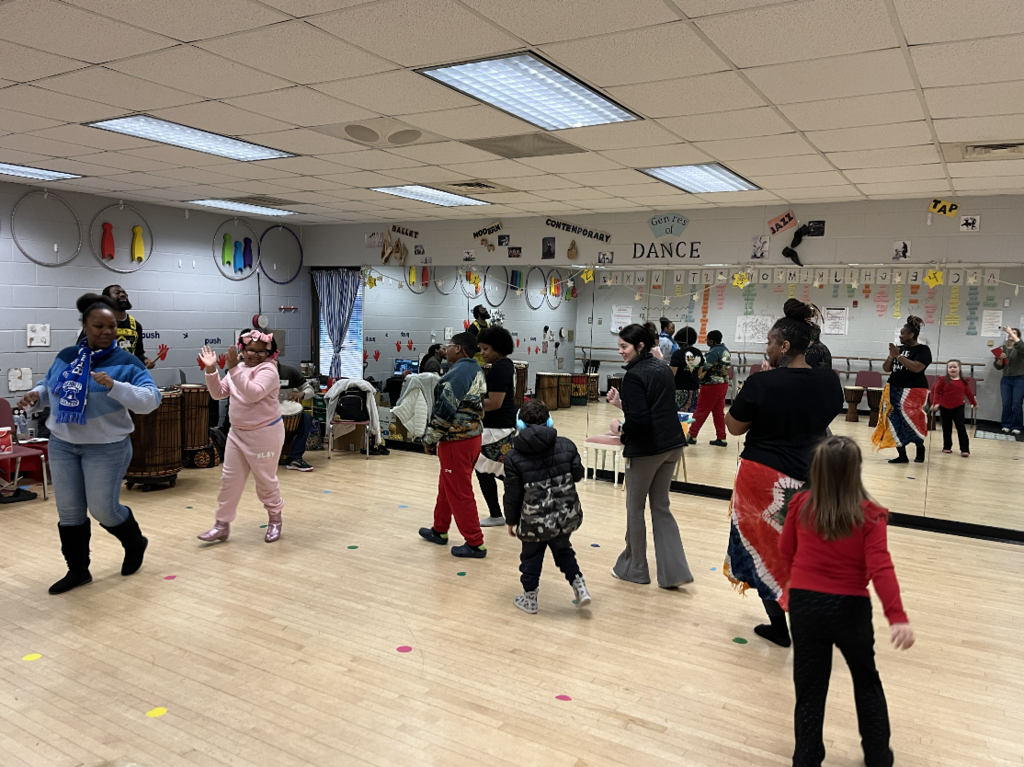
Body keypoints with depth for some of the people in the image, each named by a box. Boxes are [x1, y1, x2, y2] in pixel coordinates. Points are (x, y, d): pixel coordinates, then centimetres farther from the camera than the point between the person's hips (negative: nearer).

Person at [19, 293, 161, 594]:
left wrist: (114, 386, -34)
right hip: (62, 445, 5)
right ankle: (77, 569, 25)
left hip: (107, 448, -5)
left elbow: (151, 399, -21)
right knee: (69, 511, 10)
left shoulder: (125, 362, -11)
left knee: (103, 508, 0)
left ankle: (135, 543, 30)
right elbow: (50, 386, 18)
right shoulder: (66, 356, 5)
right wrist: (36, 396, -5)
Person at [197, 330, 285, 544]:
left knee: (265, 480, 6)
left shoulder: (268, 370, -14)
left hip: (264, 434, -7)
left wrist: (233, 368, -33)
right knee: (229, 479, 9)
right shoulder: (238, 370, 10)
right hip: (237, 433, 7)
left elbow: (254, 393, -30)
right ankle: (222, 525, 19)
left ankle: (275, 519, 27)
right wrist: (211, 370, -7)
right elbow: (218, 393, 7)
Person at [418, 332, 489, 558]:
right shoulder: (477, 371, 11)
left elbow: (445, 410, -23)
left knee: (459, 492, -1)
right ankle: (439, 531, 36)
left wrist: (429, 440, -12)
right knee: (447, 485, 22)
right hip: (473, 435, 10)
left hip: (457, 441, -10)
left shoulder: (458, 373, -20)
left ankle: (475, 544, 5)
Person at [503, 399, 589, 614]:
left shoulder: (514, 458, -9)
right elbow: (578, 474, 6)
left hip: (534, 521, -3)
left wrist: (511, 521, 9)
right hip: (567, 516, 3)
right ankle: (579, 585, 18)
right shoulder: (567, 446, -4)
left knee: (531, 556, 18)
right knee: (563, 549, 26)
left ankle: (529, 598, 29)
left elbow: (512, 495, -5)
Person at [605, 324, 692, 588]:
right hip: (672, 445, 8)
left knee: (635, 507, 9)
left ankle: (634, 568, 22)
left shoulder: (634, 375, -16)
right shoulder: (664, 369, 10)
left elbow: (639, 420, -23)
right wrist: (622, 403, 11)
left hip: (647, 449, -8)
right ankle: (674, 571, 10)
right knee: (661, 506, 14)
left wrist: (620, 428, -5)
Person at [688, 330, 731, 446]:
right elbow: (728, 366, 13)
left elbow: (703, 368, -22)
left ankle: (692, 435, 7)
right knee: (719, 412, 10)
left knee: (701, 411, 1)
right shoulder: (725, 350, 9)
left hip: (712, 385, -8)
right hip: (723, 383, 9)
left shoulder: (714, 351, -18)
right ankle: (721, 438, 10)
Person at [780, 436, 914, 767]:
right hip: (851, 608, 0)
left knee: (809, 688, 13)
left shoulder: (801, 505, -8)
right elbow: (881, 569, -22)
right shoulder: (869, 515, -15)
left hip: (805, 604, 1)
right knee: (867, 682, 24)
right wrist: (898, 617, -23)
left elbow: (785, 551, 4)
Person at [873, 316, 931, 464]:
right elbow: (886, 369, 13)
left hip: (913, 391, -6)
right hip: (894, 390, 6)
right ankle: (902, 455, 7)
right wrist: (891, 356, -5)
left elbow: (916, 368, -21)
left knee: (910, 421, -9)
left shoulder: (923, 350, -5)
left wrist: (898, 356, -18)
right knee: (895, 421, 1)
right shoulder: (900, 349, 12)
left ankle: (920, 447, 18)